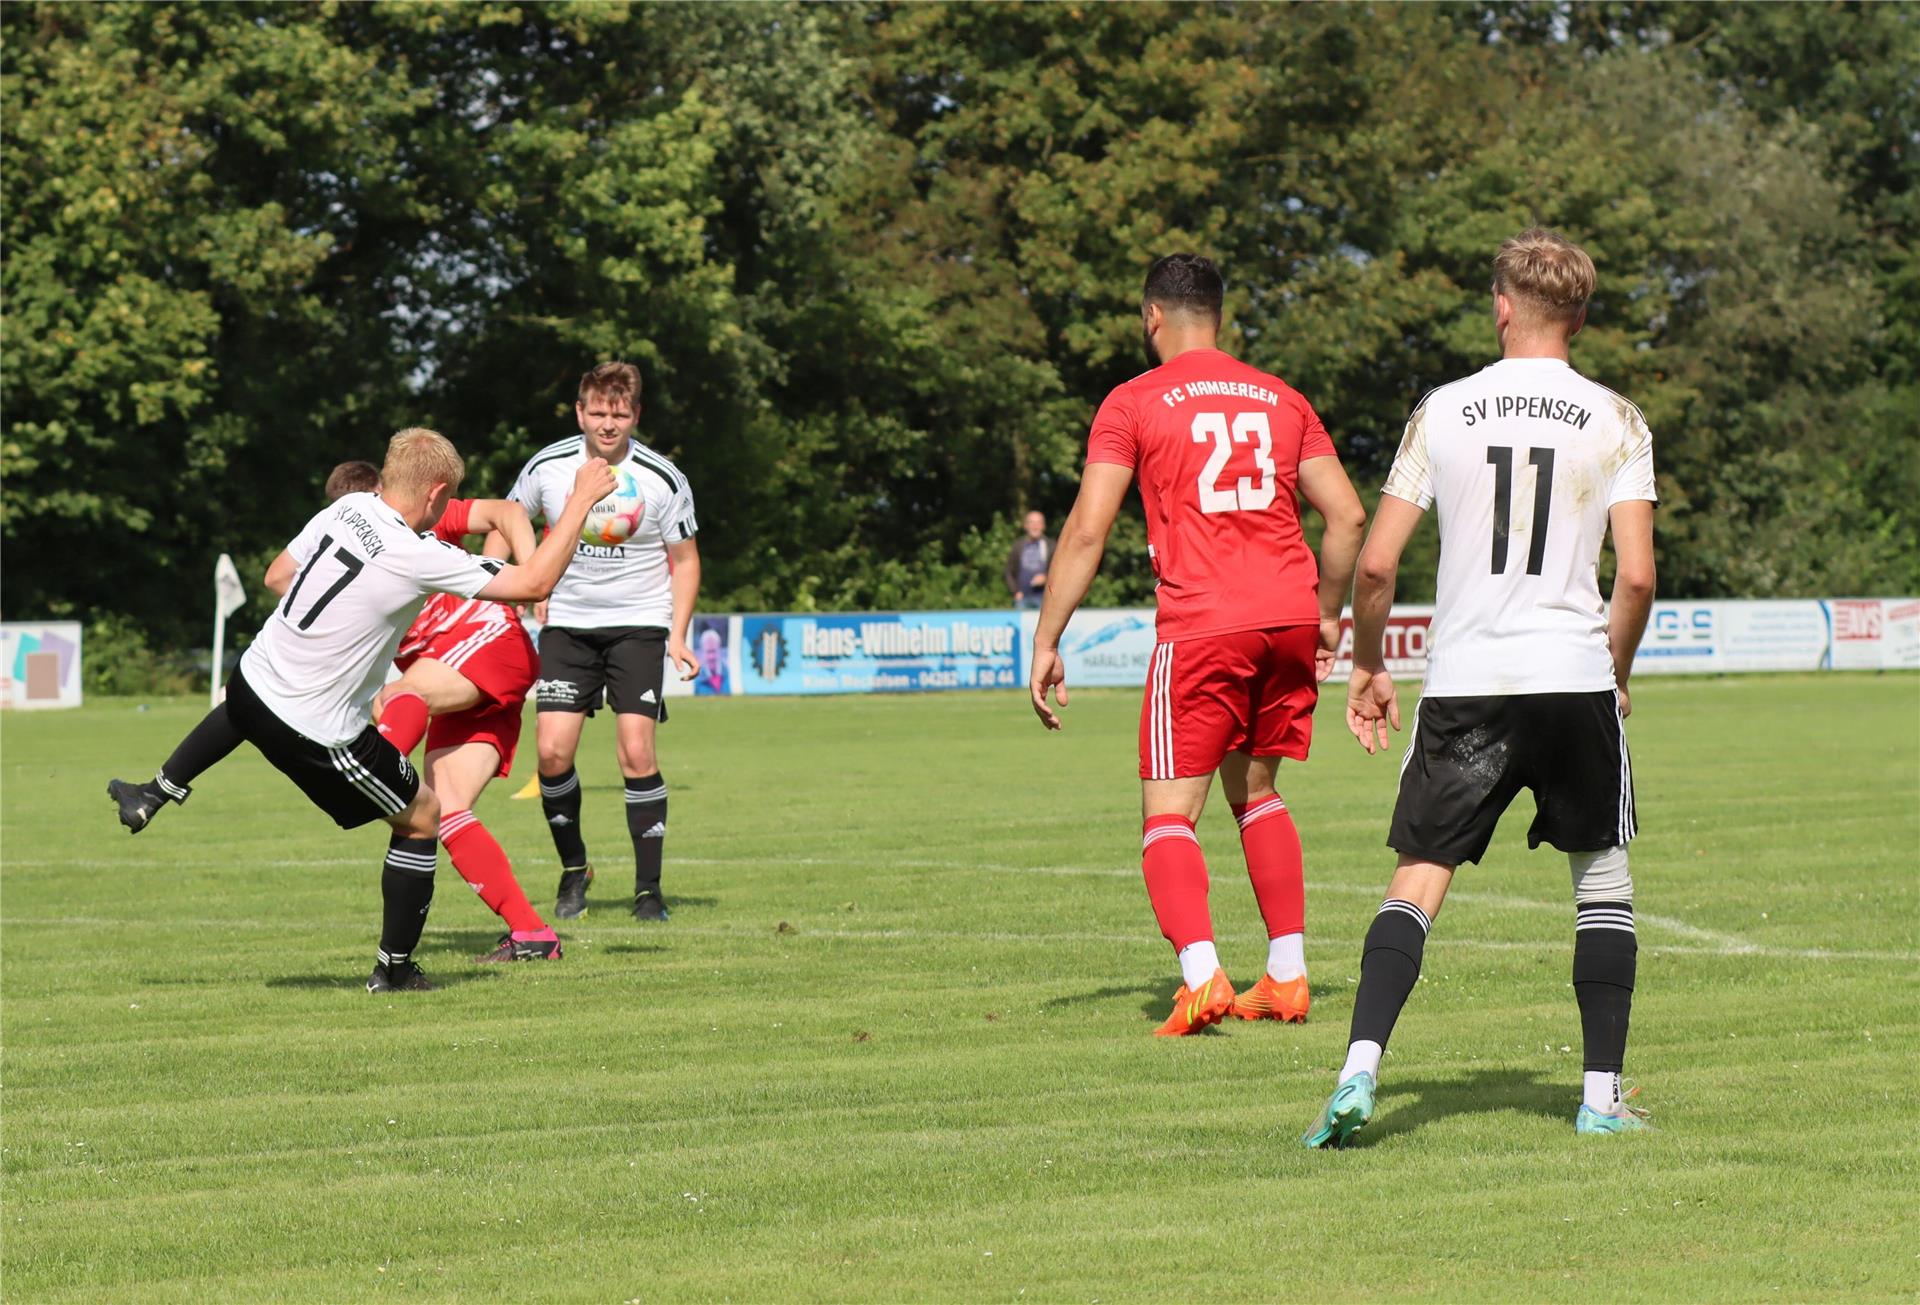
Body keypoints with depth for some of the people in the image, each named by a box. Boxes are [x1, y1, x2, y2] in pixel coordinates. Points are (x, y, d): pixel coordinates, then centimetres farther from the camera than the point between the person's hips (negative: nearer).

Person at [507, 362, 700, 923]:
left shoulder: (662, 480, -10)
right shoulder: (548, 467, -6)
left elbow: (684, 560, 1)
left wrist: (678, 634, -9)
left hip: (639, 623, -2)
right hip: (567, 623, 2)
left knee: (636, 751, -14)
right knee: (553, 751, -9)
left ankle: (649, 887, -1)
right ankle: (573, 870, 14)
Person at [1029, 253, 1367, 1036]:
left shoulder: (1134, 404, 4)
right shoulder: (1282, 399, 16)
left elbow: (1086, 531, -3)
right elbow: (1348, 516, 12)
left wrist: (1046, 643, 1)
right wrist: (1325, 616, 24)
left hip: (1201, 624, -5)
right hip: (1290, 616, 5)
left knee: (1169, 816, -2)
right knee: (1255, 793, 22)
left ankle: (1201, 976, -23)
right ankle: (1286, 976, 17)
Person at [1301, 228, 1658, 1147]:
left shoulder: (1442, 411, 3)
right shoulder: (1615, 422, 1)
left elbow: (1376, 563, 1)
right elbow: (1636, 577, -6)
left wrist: (1367, 666, 16)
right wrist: (1614, 677, 11)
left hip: (1463, 683, 0)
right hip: (1574, 678, 0)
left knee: (1418, 880, 4)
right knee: (1602, 875, 15)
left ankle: (1359, 1074, -13)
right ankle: (1602, 1095, 12)